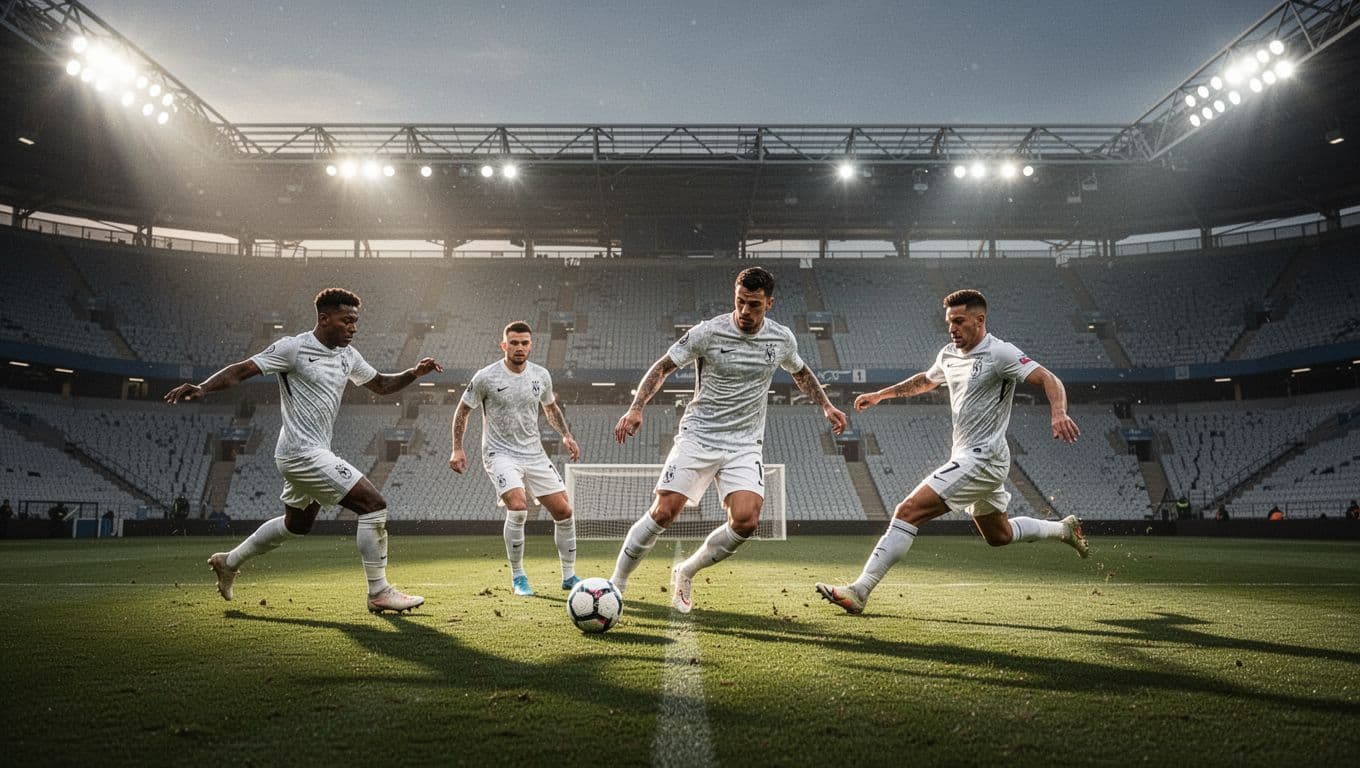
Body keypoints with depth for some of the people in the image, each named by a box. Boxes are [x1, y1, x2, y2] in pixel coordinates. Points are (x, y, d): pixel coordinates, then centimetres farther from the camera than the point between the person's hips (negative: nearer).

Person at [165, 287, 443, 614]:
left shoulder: (348, 355, 10)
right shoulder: (293, 348, -12)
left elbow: (381, 384, 20)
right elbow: (242, 370, -12)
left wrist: (414, 373, 3)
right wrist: (201, 388, -26)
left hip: (314, 454, 10)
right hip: (304, 453, -10)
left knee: (297, 524, 27)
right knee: (374, 505, -14)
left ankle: (229, 562, 45)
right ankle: (379, 593, -5)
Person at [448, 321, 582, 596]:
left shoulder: (541, 375, 2)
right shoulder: (486, 377, -10)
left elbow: (550, 407, 21)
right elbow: (463, 410, 2)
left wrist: (566, 435, 10)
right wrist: (457, 448, -5)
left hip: (534, 453, 5)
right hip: (500, 454, -5)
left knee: (564, 511, 0)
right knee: (518, 508, -27)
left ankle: (569, 575, 18)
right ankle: (517, 576, -7)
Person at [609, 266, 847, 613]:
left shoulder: (782, 338, 2)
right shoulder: (708, 332, -10)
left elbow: (800, 371, 24)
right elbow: (663, 367, -2)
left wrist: (826, 406, 12)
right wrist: (636, 408, -14)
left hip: (744, 445, 3)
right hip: (697, 436, -2)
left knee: (746, 522, -16)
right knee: (663, 512, -12)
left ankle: (685, 574, 9)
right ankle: (616, 584, 8)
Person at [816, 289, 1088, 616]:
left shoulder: (1000, 353, -14)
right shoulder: (949, 354, 10)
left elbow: (1048, 380, -22)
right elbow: (925, 380, 30)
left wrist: (1058, 413, -41)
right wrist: (880, 394, 30)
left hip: (982, 459, -9)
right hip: (968, 457, 10)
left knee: (909, 510, -19)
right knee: (998, 535, 26)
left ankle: (859, 590, -20)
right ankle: (1064, 528, 46)